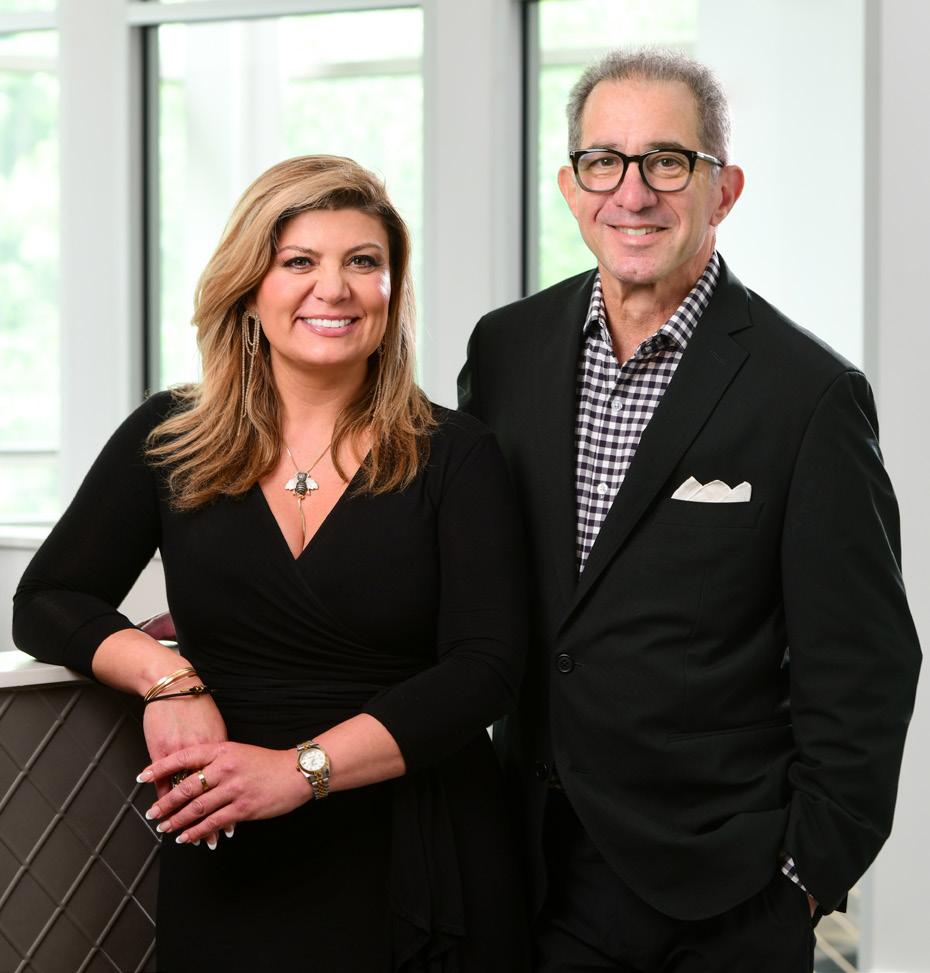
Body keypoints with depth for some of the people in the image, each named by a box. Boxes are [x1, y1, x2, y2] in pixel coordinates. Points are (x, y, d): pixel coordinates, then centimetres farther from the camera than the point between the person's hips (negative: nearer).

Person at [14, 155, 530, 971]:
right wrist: (164, 676, -14)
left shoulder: (455, 457, -2)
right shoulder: (167, 441, 5)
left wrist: (300, 768, -21)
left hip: (418, 865, -1)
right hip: (229, 870, 1)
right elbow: (46, 604, 6)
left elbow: (486, 668, -10)